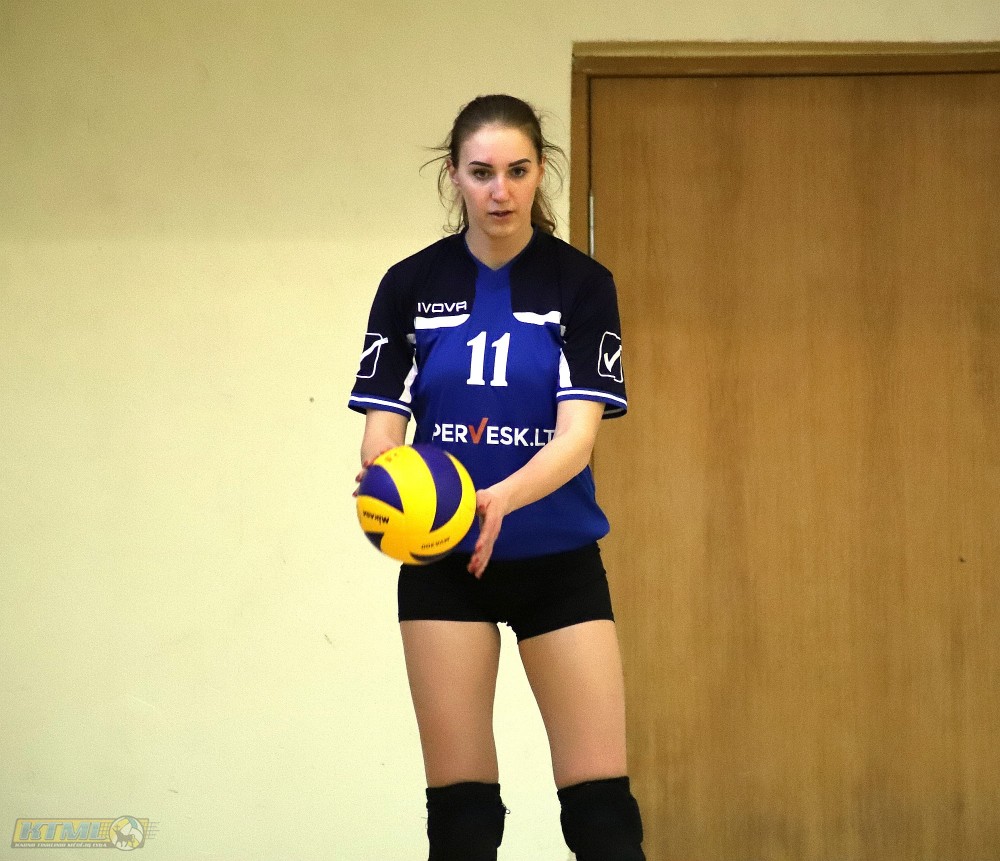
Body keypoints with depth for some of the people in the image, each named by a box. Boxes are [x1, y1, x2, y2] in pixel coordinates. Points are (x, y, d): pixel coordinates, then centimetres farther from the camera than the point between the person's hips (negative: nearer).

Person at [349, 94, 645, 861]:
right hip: (442, 562, 1)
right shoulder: (410, 286, -1)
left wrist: (502, 497, -35)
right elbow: (383, 426, -4)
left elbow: (578, 432, -15)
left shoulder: (581, 284, -6)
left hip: (559, 560, -1)